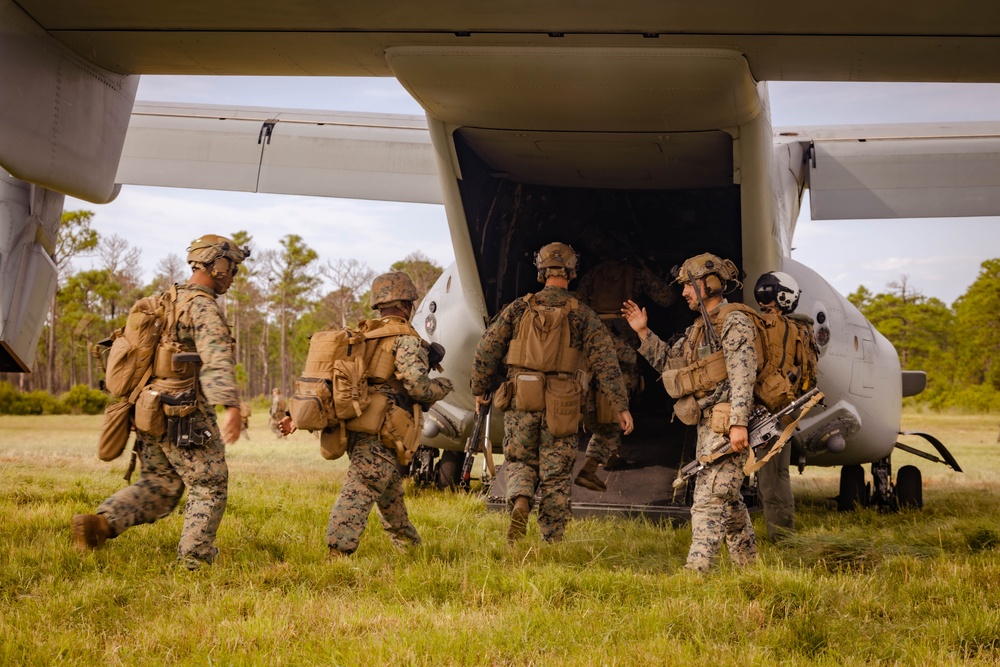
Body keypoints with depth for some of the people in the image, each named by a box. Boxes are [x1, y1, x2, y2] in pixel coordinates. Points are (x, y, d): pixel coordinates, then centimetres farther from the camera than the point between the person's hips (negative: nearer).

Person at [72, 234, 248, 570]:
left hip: (150, 412, 8)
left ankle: (101, 523, -5)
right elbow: (217, 357, -30)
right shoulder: (204, 306, -13)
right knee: (209, 486, 7)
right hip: (187, 416, -8)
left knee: (159, 486, 14)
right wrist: (232, 407, -42)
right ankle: (194, 556, 8)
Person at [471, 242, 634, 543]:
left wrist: (480, 390, 17)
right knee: (556, 476, 9)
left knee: (520, 461, 18)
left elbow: (487, 349, 5)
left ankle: (520, 501, -12)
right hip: (561, 406, -1)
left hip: (521, 401, 1)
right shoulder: (582, 315, 0)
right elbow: (605, 363, -5)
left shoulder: (519, 308, 3)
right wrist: (620, 406, -3)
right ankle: (552, 543, 10)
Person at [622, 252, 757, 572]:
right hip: (707, 425, 10)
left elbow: (742, 376, -21)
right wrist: (643, 332, 15)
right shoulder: (699, 328, 18)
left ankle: (696, 567, -17)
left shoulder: (735, 324, -11)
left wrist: (738, 422, -29)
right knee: (727, 498, 16)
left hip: (727, 426, -10)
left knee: (709, 497, -13)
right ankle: (748, 563, 26)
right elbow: (669, 361, 25)